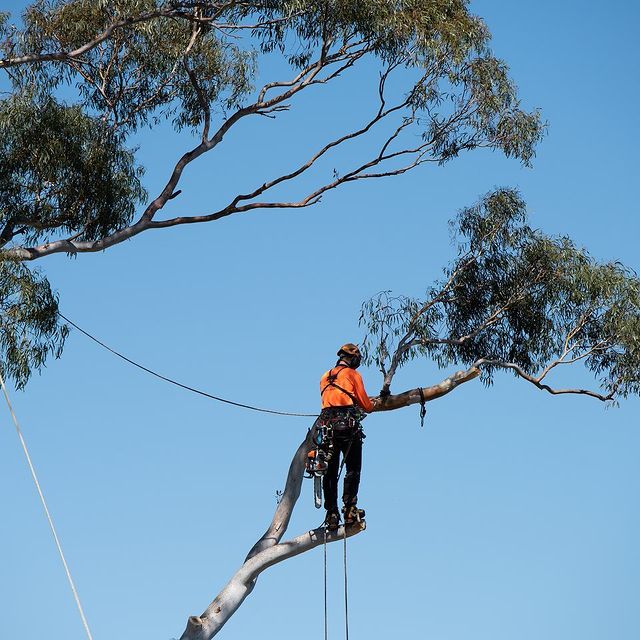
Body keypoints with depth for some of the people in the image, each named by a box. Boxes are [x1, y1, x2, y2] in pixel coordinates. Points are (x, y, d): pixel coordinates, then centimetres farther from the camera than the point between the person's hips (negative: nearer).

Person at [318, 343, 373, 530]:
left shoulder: (325, 377, 19)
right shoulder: (352, 374, 3)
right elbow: (365, 404, 2)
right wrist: (371, 406, 25)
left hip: (328, 425, 5)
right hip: (348, 425, -5)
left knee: (330, 472, 5)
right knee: (352, 469, 0)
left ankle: (332, 514, 1)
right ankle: (349, 509, -11)